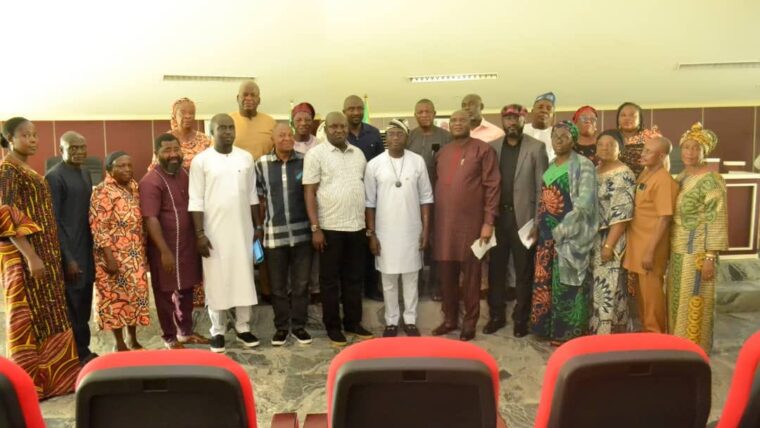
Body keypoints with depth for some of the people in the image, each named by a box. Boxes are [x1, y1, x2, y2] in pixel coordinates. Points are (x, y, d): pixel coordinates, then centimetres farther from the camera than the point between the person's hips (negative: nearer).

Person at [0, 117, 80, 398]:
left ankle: (51, 375, 22)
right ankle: (30, 383, 10)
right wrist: (30, 256, -23)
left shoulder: (29, 171, 15)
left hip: (44, 252, 9)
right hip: (23, 255, -9)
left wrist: (47, 255, 15)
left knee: (48, 313, 12)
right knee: (28, 317, -1)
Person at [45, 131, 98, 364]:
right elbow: (52, 221, -15)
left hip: (87, 248, 7)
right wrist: (67, 258, -17)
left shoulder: (85, 173, 12)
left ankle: (83, 349, 25)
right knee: (73, 303, 1)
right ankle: (80, 354, 12)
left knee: (84, 301, 13)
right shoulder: (54, 176, -12)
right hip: (69, 251, -7)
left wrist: (94, 248, 11)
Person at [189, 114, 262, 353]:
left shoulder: (246, 158, 5)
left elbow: (252, 196, 10)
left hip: (242, 230, 3)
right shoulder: (201, 161, -5)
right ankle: (218, 331, 17)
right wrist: (199, 233, -11)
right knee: (216, 281, 5)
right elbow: (196, 201, -6)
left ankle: (243, 328, 20)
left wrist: (258, 226, 8)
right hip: (214, 232, -3)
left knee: (244, 278, 7)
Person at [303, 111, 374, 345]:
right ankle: (332, 326, 17)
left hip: (357, 227, 5)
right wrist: (315, 228, -13)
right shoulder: (316, 154, -4)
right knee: (330, 279, 6)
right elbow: (309, 193, -7)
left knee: (354, 277, 12)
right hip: (330, 228, -4)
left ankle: (353, 322, 25)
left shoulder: (358, 153, 11)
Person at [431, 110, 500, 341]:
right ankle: (449, 319, 25)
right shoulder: (441, 153, 13)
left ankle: (470, 322, 18)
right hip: (443, 223, 5)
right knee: (446, 274, 10)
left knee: (470, 274, 5)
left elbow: (492, 186, -7)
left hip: (471, 222, -4)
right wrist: (432, 220, 10)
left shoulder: (483, 150, -3)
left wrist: (488, 221, -12)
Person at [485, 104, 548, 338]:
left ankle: (521, 317, 18)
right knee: (496, 269, 8)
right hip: (497, 217, 3)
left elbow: (542, 188, -3)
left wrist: (538, 222, -9)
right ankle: (496, 315, 21)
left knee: (524, 271, 6)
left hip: (523, 217, -2)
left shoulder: (536, 148, 0)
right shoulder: (492, 148, 8)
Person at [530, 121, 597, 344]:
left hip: (569, 233, -7)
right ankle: (548, 327, 20)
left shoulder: (583, 165, -7)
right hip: (547, 233, 7)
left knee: (566, 282, -3)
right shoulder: (549, 166, 15)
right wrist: (538, 226, 10)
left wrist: (562, 229, -17)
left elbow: (584, 202, -15)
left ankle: (568, 331, 8)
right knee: (546, 281, 9)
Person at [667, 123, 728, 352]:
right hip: (678, 250, 8)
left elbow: (717, 221, -16)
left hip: (698, 252, -8)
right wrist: (671, 250, 13)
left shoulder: (711, 181, -13)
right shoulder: (681, 177, 10)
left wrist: (710, 257, -19)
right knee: (677, 301, 15)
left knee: (693, 303, 2)